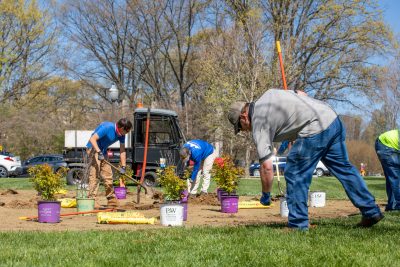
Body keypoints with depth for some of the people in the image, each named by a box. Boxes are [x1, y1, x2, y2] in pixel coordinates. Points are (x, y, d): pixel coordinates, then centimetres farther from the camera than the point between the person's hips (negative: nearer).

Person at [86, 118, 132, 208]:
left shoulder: (121, 134, -3)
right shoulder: (107, 128, -26)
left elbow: (122, 151, 1)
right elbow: (92, 139, -30)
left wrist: (123, 166, -6)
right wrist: (99, 152, -40)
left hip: (103, 151, 8)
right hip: (93, 148, -8)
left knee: (108, 175, 10)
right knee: (94, 174, -15)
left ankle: (112, 200, 19)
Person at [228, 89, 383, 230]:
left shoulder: (259, 122, -3)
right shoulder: (268, 96, 19)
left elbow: (266, 167, -7)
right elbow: (302, 95, 29)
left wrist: (265, 195, 7)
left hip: (315, 129, -9)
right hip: (333, 119, 9)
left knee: (295, 174, 2)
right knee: (343, 168, 16)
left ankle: (298, 224, 5)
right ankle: (371, 212, 20)